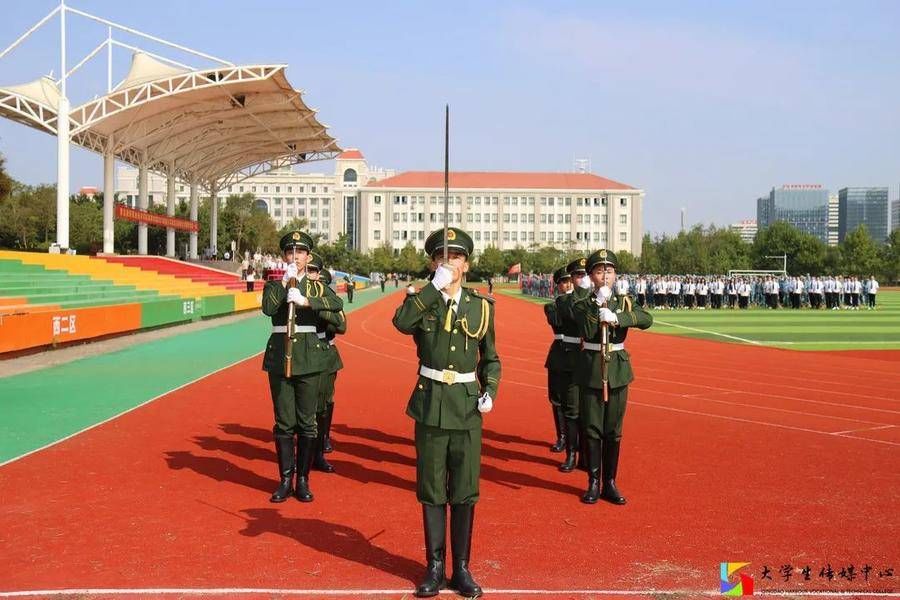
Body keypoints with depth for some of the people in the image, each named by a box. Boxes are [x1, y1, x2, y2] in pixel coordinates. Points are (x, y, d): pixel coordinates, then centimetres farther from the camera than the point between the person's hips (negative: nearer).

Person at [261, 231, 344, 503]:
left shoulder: (317, 287, 7)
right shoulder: (274, 285, 8)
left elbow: (338, 304, -14)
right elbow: (268, 308, -13)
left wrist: (305, 300, -25)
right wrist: (285, 281, -14)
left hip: (308, 358, 0)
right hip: (280, 358, 0)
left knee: (307, 422, 3)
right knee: (284, 423, 4)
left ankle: (303, 479, 14)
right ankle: (286, 479, 14)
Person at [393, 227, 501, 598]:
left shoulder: (481, 305, 4)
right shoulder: (421, 301, 0)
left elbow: (490, 358, 13)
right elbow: (401, 323, -24)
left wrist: (489, 391, -3)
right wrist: (435, 287, -23)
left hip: (467, 406, 1)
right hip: (431, 404, -1)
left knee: (465, 491, 6)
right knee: (431, 491, 7)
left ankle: (462, 568, 18)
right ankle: (435, 567, 18)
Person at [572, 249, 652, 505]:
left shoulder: (624, 303, 5)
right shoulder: (581, 305, 0)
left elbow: (647, 320, -14)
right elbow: (588, 330, -18)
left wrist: (617, 318, -27)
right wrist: (598, 303, -22)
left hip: (618, 371, 2)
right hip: (591, 371, -2)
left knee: (613, 431, 7)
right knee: (592, 430, 2)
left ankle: (610, 483, 16)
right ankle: (593, 483, 12)